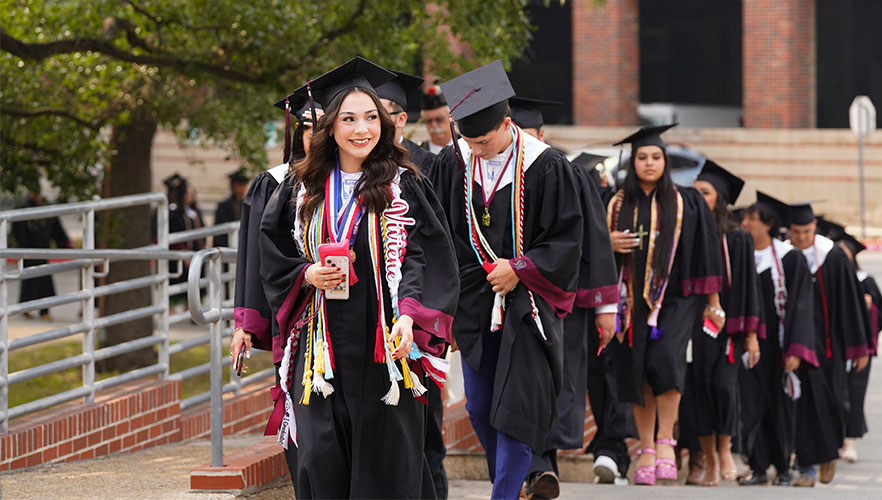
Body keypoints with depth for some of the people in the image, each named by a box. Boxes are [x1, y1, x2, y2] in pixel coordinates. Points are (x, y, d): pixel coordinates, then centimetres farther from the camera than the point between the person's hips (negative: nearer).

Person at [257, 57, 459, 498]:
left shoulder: (403, 187, 1)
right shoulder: (303, 190, 10)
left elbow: (426, 258, -7)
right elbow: (273, 260, 15)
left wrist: (409, 316, -22)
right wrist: (308, 276, -5)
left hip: (383, 346, -3)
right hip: (323, 348, 3)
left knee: (386, 461, -2)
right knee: (323, 462, 1)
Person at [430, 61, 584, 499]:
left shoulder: (546, 167, -12)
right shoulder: (452, 164, -1)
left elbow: (566, 240, -7)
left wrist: (520, 271, -15)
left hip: (526, 305, -4)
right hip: (474, 306, 4)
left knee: (515, 411, -9)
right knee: (480, 410, 9)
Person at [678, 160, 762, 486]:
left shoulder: (737, 240, 2)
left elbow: (747, 287, 1)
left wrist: (751, 334, -5)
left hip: (724, 322, -3)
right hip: (691, 323, 3)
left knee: (722, 384, -18)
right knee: (697, 389, 1)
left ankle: (725, 447, 2)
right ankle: (708, 462, 11)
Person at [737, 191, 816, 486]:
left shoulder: (789, 259, -4)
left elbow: (800, 306, -8)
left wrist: (795, 350, -16)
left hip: (777, 345, -3)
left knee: (780, 406, 5)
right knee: (751, 404, -4)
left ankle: (783, 468, 16)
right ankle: (758, 467, 1)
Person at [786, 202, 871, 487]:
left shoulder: (834, 258, -4)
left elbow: (851, 303, -2)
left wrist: (858, 346, -3)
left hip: (827, 342, -1)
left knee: (830, 399, 1)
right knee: (804, 400, -2)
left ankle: (830, 452, 28)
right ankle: (807, 466, 4)